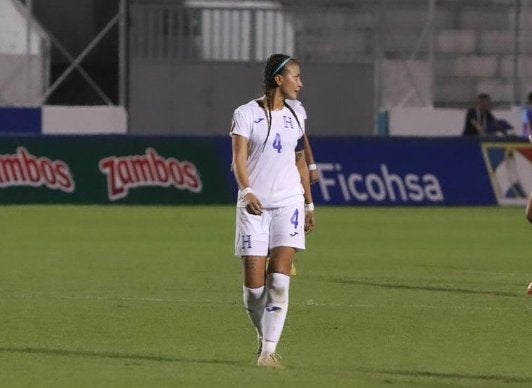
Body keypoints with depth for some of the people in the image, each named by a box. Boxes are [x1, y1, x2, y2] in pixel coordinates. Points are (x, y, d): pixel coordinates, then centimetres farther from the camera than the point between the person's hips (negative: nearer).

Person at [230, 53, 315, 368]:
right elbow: (239, 158, -13)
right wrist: (247, 192, -30)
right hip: (255, 205, -3)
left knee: (279, 280, -12)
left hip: (289, 202, 3)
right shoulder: (247, 114, -2)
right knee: (254, 285, -4)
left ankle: (270, 350, -12)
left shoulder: (296, 113, 13)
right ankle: (264, 336, 21)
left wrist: (309, 204, 21)